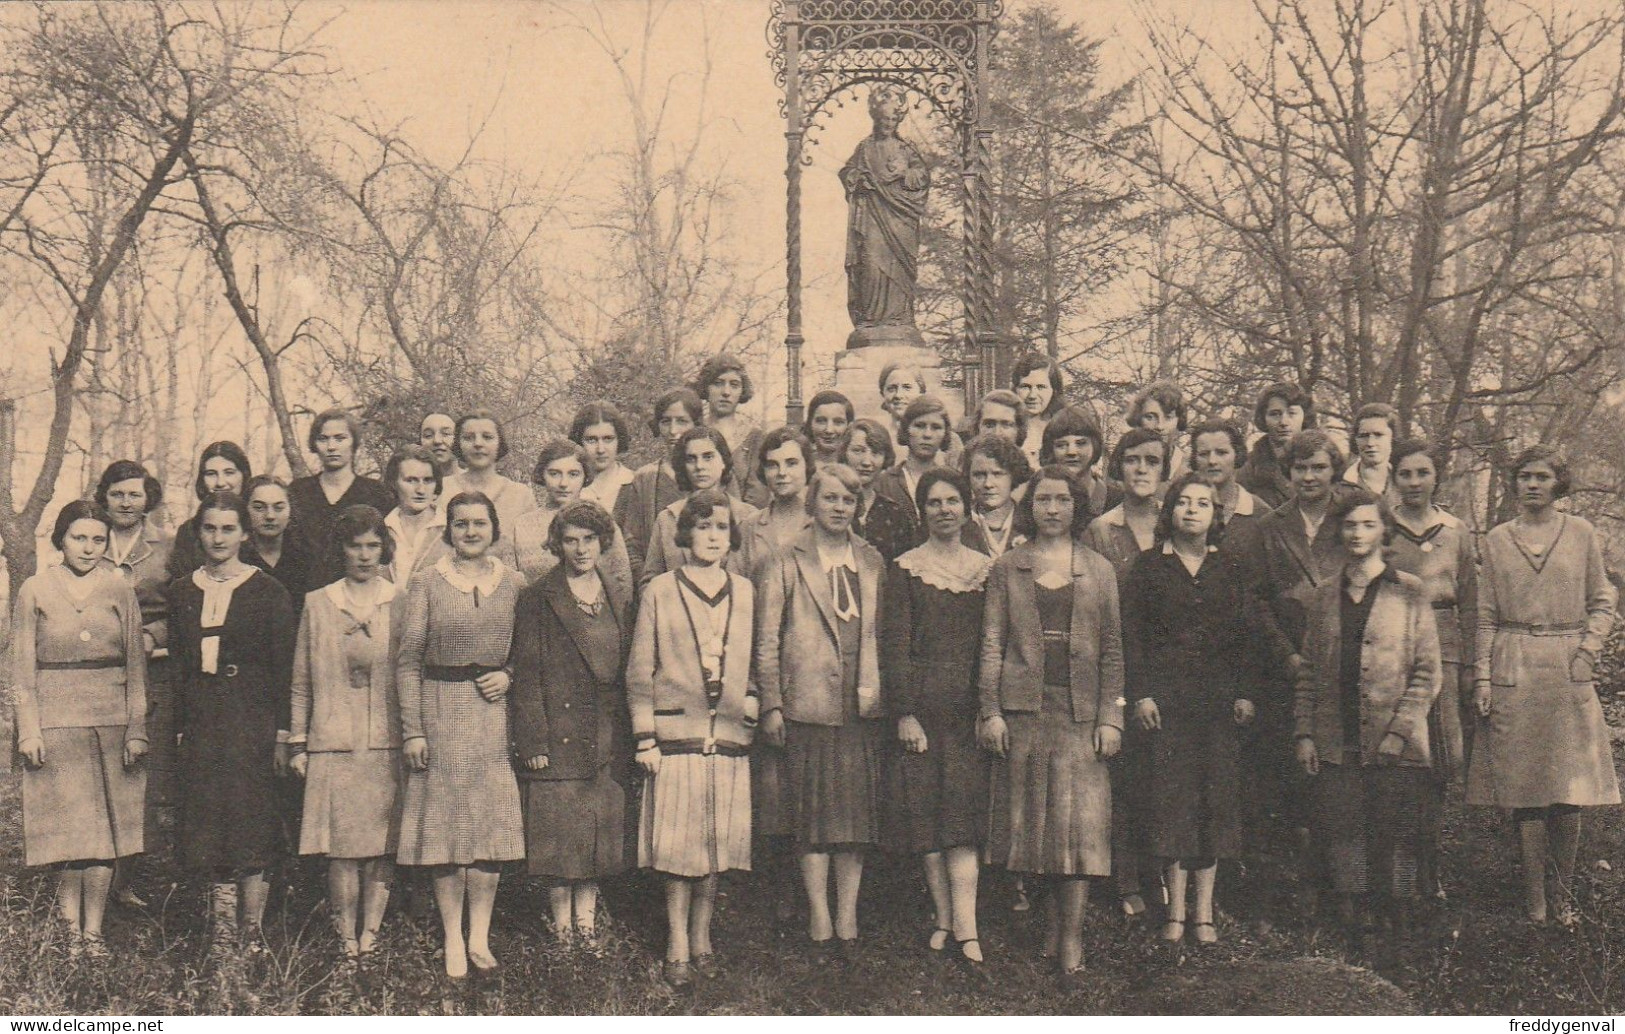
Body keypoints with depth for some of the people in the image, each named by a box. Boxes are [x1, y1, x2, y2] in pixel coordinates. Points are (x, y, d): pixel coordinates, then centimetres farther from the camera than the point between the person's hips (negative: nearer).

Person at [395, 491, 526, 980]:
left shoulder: (514, 584, 7)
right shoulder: (427, 583, 1)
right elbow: (408, 661, -1)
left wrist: (510, 675, -5)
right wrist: (412, 730, -7)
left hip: (494, 711, 2)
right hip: (440, 709, -2)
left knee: (493, 820, 0)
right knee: (445, 819, 1)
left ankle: (479, 936, 10)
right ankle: (453, 940, 10)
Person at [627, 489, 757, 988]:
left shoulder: (745, 592, 12)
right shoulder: (660, 592, 4)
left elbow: (757, 662, 18)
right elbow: (639, 670, 2)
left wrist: (753, 707, 6)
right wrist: (644, 737, -3)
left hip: (729, 736, 3)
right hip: (676, 734, -3)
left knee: (717, 844, 5)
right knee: (678, 846, -3)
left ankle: (702, 938, 19)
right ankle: (677, 947, 7)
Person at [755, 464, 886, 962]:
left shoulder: (872, 562, 13)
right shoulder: (786, 566, 2)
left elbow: (884, 634, 15)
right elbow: (767, 641, 0)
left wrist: (883, 689, 8)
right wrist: (771, 705, -6)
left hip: (863, 704, 3)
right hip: (809, 702, -3)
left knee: (858, 813, 4)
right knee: (815, 816, -1)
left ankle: (847, 918, 13)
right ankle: (820, 923, 7)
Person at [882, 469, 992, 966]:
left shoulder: (986, 569, 11)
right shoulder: (905, 570, 3)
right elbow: (894, 645, -1)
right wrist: (904, 713, -9)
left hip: (970, 705, 1)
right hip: (921, 704, -1)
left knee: (964, 810, -5)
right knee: (926, 809, 0)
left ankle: (963, 924, -8)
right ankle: (944, 918, 8)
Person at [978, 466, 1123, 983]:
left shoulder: (1099, 570, 9)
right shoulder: (1007, 568, 8)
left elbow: (1112, 649, 7)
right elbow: (992, 643, 4)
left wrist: (1111, 716, 0)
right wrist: (990, 711, -4)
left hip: (1080, 708, 0)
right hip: (1023, 707, 0)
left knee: (1080, 819, -5)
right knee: (1032, 816, 3)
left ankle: (1071, 939, -1)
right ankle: (1052, 924, 14)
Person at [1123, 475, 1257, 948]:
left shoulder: (1227, 571, 12)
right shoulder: (1148, 568, 5)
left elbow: (1241, 637, 12)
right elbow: (1132, 636, 1)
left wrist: (1244, 693, 3)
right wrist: (1140, 693, -7)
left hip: (1218, 697, 2)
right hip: (1166, 697, -2)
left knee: (1215, 798, 1)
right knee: (1170, 797, -4)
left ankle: (1205, 911, 7)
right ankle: (1176, 911, 2)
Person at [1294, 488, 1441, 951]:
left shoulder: (1410, 593, 3)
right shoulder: (1323, 595, 12)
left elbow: (1427, 672, 0)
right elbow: (1309, 670, 13)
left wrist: (1399, 731, -9)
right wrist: (1304, 733, 4)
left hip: (1395, 744, -2)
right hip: (1335, 743, 3)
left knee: (1396, 837, -2)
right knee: (1343, 835, 0)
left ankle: (1398, 939, 8)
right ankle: (1350, 930, 9)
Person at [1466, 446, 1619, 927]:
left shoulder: (1581, 533, 7)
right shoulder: (1496, 540, 8)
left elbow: (1603, 601, 11)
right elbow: (1486, 616, 8)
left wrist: (1587, 651, -3)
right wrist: (1482, 675, 0)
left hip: (1569, 672, 0)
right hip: (1513, 673, 0)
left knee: (1570, 793, -2)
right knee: (1522, 790, -1)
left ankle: (1564, 894, 11)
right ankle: (1534, 901, 6)